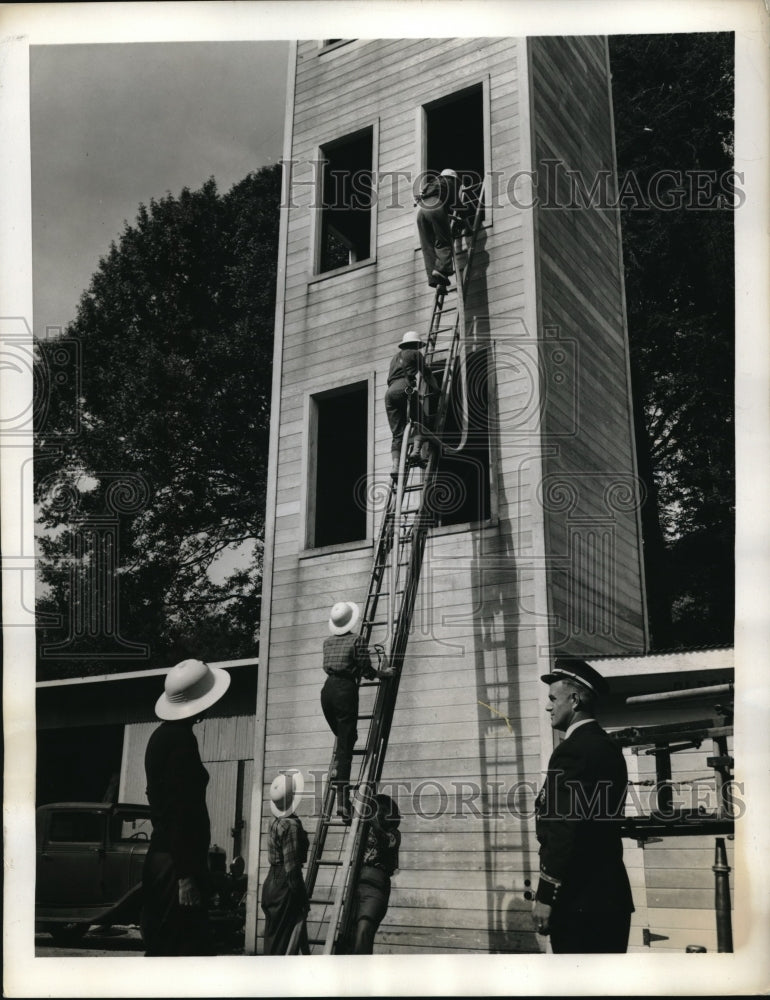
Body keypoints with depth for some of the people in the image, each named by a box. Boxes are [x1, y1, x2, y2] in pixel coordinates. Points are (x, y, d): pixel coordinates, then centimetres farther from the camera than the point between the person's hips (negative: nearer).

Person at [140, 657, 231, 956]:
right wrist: (186, 874, -20)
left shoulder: (162, 736, 13)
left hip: (162, 858, 10)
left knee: (162, 948, 13)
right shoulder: (181, 739, -16)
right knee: (187, 950, -6)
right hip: (177, 864, -10)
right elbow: (180, 810, -21)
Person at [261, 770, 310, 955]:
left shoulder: (275, 823, 10)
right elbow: (292, 866, -20)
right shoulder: (292, 825, -17)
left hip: (271, 883, 9)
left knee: (272, 938, 14)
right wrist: (301, 899, -16)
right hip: (285, 886, -9)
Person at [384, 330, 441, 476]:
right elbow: (426, 373, 14)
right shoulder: (415, 354, 15)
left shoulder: (395, 357, 34)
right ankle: (417, 450, -22)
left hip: (389, 392, 6)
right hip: (404, 389, -6)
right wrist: (436, 388, 25)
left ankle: (395, 466, -13)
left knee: (397, 434, 2)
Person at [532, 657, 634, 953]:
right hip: (609, 893, 9)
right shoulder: (607, 746, 12)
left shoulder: (573, 751, -16)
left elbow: (564, 831, -20)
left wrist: (545, 896, -15)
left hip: (578, 898, -9)